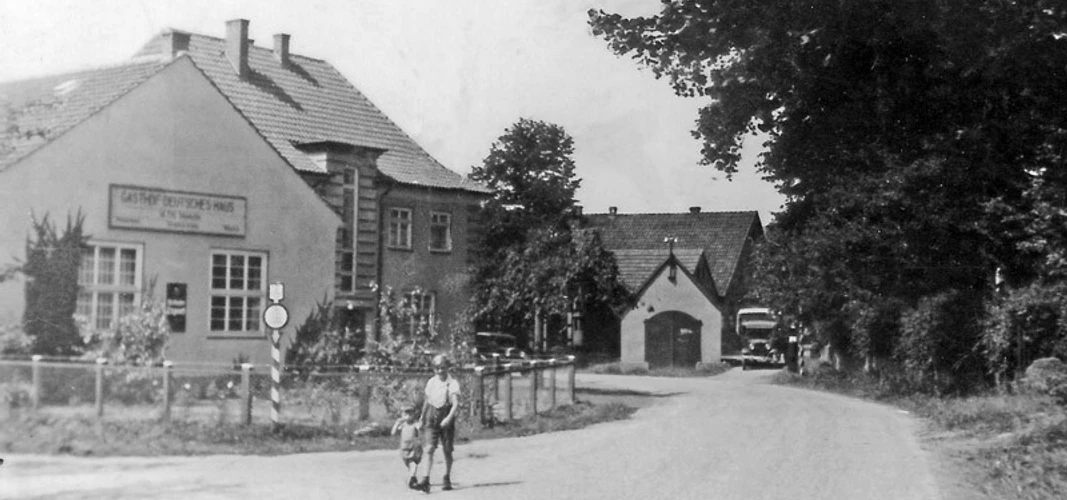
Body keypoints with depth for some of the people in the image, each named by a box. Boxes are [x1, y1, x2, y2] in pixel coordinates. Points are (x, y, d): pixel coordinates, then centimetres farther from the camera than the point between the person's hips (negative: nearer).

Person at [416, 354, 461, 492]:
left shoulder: (453, 383, -7)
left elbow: (456, 403, -18)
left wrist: (449, 418, -32)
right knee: (429, 448, -11)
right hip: (432, 416, 2)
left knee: (447, 450, 6)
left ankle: (447, 480, 23)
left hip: (447, 417, -2)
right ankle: (425, 480, -17)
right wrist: (423, 418, 25)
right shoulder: (431, 382, 5)